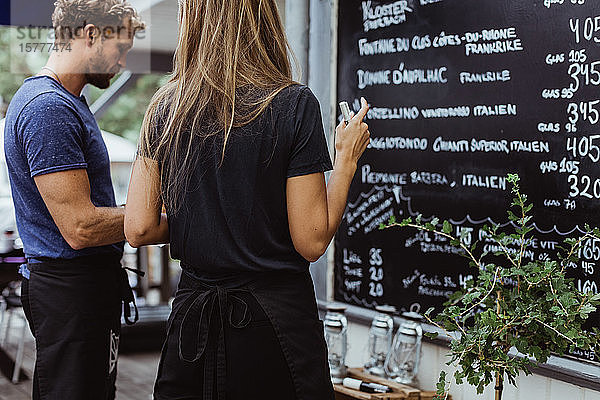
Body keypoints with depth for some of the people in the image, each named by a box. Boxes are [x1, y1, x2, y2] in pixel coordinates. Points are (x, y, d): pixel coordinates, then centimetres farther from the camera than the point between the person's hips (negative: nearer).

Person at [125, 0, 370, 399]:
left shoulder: (165, 107, 0)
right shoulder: (293, 104, -12)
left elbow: (139, 229, -3)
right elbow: (312, 242, -12)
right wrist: (346, 160, 1)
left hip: (192, 319, 4)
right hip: (275, 319, -3)